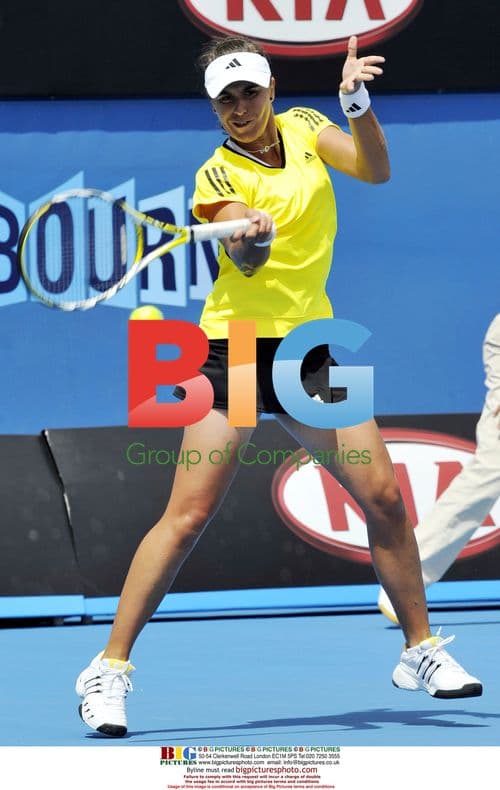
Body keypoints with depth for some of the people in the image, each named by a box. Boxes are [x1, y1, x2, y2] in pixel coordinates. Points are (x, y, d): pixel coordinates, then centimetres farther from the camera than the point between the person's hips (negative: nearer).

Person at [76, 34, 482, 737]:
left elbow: (374, 170, -6)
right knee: (188, 518, -11)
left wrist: (358, 106, -23)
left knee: (384, 496, 1)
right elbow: (245, 262, -20)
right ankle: (110, 670, -5)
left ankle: (421, 652, 17)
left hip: (308, 350, 5)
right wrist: (253, 241, -43)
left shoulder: (303, 128, 7)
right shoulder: (216, 176, -7)